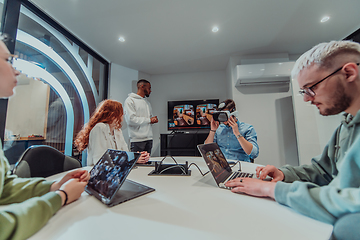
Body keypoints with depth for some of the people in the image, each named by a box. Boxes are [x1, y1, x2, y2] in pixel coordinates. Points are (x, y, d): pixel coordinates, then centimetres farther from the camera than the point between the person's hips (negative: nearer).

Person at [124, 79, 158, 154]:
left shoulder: (147, 102, 21)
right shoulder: (130, 100, -4)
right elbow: (130, 120, -16)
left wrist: (154, 120, 0)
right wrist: (149, 120, -9)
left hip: (149, 139, 7)